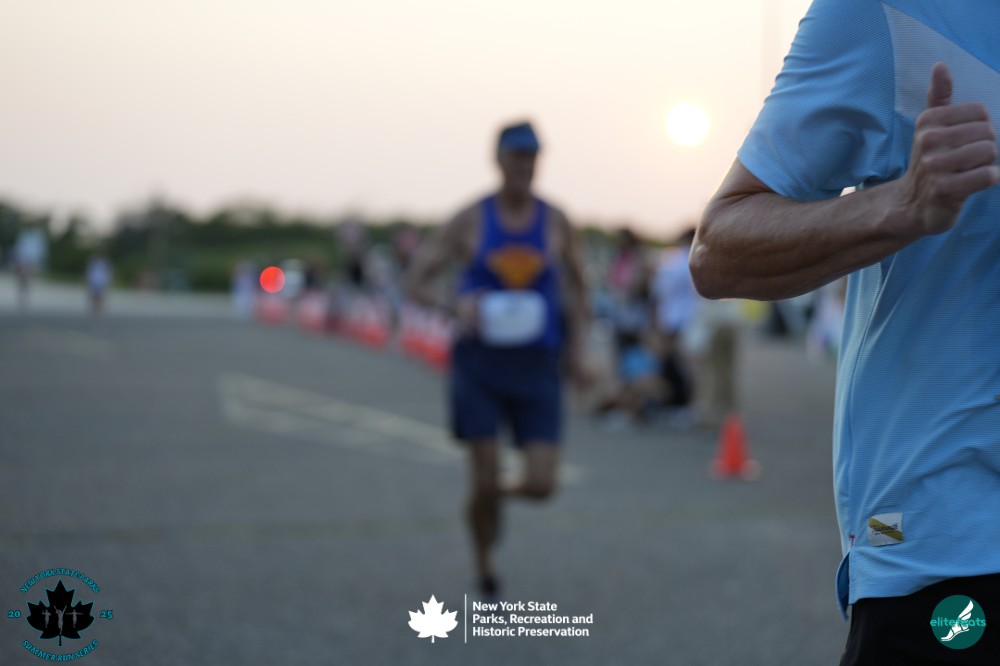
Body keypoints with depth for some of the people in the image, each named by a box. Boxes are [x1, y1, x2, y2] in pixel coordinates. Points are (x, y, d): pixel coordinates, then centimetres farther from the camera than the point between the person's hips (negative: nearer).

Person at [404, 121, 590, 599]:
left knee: (542, 485, -9)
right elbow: (416, 281, 2)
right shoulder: (471, 221, -1)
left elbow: (576, 287, 18)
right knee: (486, 482, -5)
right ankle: (485, 572, 21)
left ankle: (500, 494, 28)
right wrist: (454, 304, -19)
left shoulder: (555, 223, 4)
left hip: (537, 366, 2)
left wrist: (577, 349, 8)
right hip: (480, 364, -1)